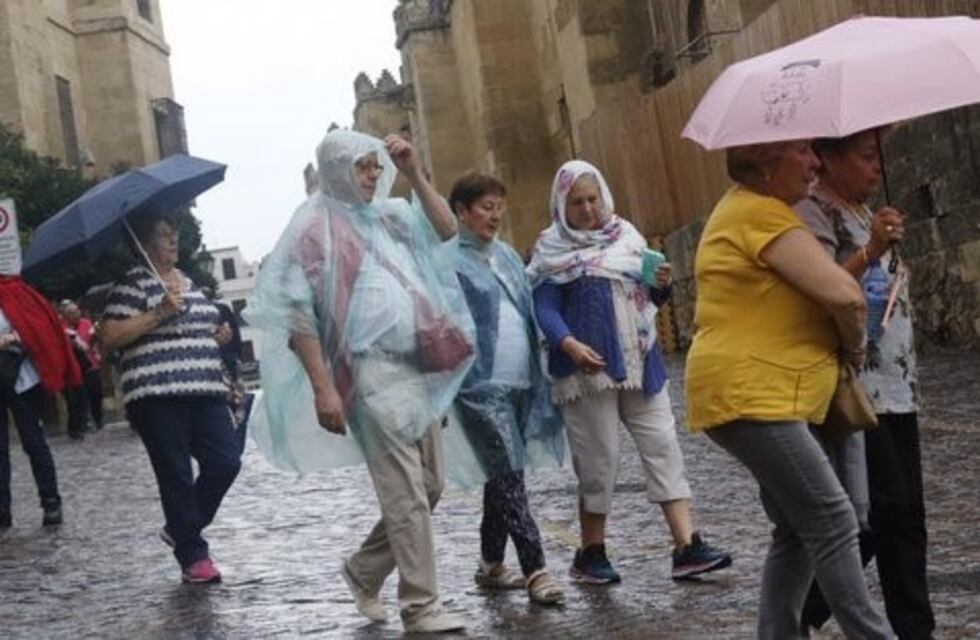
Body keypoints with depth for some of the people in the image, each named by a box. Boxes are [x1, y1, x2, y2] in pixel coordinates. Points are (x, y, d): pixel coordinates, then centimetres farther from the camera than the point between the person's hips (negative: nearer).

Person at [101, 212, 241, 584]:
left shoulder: (190, 283, 19)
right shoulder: (134, 284, -4)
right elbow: (109, 338, -12)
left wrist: (218, 335, 12)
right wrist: (159, 313, -18)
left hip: (205, 392, 7)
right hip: (157, 397, -7)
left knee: (225, 462, -1)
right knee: (177, 476, -1)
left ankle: (180, 530, 21)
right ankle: (193, 557, 9)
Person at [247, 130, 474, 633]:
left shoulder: (386, 214, 15)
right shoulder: (316, 226, -4)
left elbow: (445, 230, 19)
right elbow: (297, 315, -9)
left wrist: (414, 173, 8)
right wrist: (323, 388, -17)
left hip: (419, 368, 8)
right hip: (373, 373, -7)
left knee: (429, 486, 12)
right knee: (406, 494, -7)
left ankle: (364, 570, 28)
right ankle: (420, 606, 1)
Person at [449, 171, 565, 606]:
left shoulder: (507, 256, 18)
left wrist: (539, 375, 15)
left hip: (521, 383, 7)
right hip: (483, 386, -7)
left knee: (504, 477, 13)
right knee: (507, 477, -8)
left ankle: (491, 565, 24)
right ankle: (535, 570, -8)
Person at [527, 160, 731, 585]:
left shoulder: (625, 235, 13)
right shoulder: (552, 249, 0)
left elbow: (647, 298, 19)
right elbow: (544, 307, -9)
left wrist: (660, 285, -5)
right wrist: (569, 344, -27)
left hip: (640, 362, 5)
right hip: (590, 366, -5)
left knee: (662, 445, -2)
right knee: (600, 457, -1)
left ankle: (687, 547, -3)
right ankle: (591, 554, 13)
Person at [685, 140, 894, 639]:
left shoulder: (741, 209, 19)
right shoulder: (761, 213, -14)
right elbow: (843, 294, -22)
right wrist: (855, 344, -3)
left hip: (761, 398, 11)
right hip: (751, 397, -11)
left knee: (798, 532, 13)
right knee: (832, 522, -10)